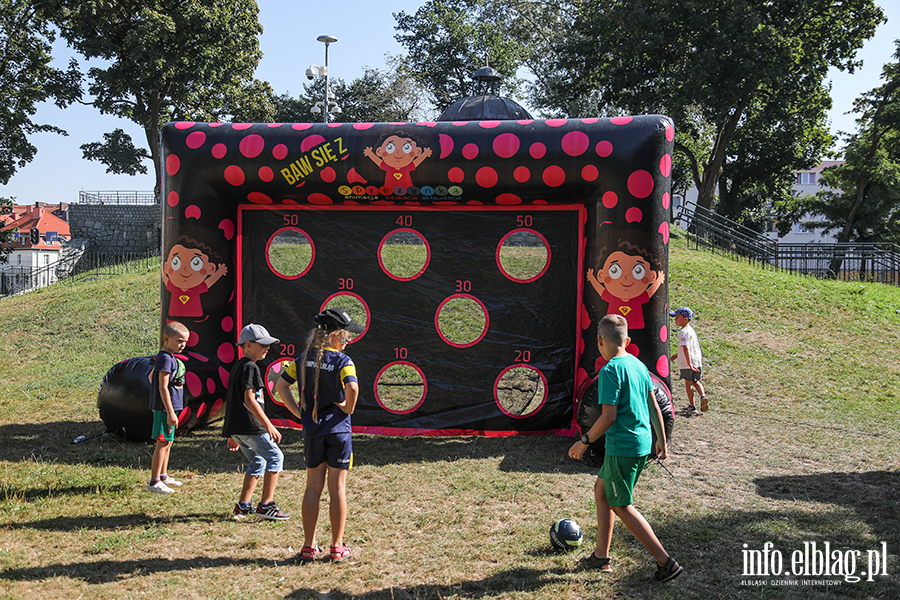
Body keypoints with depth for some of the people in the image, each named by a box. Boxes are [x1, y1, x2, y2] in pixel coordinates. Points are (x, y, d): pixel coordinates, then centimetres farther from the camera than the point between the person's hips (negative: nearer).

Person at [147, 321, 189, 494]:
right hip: (165, 408, -10)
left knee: (168, 442, 18)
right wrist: (170, 412, -22)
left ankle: (163, 476, 29)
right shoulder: (165, 359, -17)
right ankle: (154, 482, 1)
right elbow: (163, 387, -21)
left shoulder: (171, 358, 12)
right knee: (162, 443, -5)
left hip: (171, 407, 10)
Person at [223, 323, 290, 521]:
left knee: (257, 461, 18)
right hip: (249, 426, -10)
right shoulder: (250, 367, -11)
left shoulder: (237, 367, 20)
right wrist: (269, 426, -22)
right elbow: (249, 400, -21)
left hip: (236, 428, 10)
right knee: (275, 456, -4)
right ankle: (265, 505, -3)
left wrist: (232, 435, 26)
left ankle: (243, 506, 18)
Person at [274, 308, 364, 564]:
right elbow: (352, 387, -29)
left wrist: (299, 412, 7)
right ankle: (337, 547, 12)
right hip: (337, 429, -4)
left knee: (313, 487, 12)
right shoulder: (342, 360, -12)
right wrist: (348, 408, -11)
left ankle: (309, 546, 16)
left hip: (312, 430, 4)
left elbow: (281, 385, 5)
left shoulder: (305, 358, 5)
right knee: (337, 488, 5)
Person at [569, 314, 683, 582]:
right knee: (601, 489, 20)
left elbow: (608, 416, -21)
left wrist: (584, 441, -10)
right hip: (642, 442, 9)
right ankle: (601, 556, 27)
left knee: (621, 506, 4)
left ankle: (666, 562, 5)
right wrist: (661, 440, 22)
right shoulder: (638, 365, 7)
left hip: (622, 447, -9)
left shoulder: (610, 370, -18)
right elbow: (653, 406, 13)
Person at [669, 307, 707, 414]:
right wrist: (676, 354, 32)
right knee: (695, 381, 23)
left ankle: (692, 407, 12)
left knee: (688, 384, 4)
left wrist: (689, 364, -31)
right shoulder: (691, 330, 13)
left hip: (687, 363, -8)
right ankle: (703, 396, 2)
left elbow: (686, 348, -26)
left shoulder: (683, 332, -17)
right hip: (697, 360, 8)